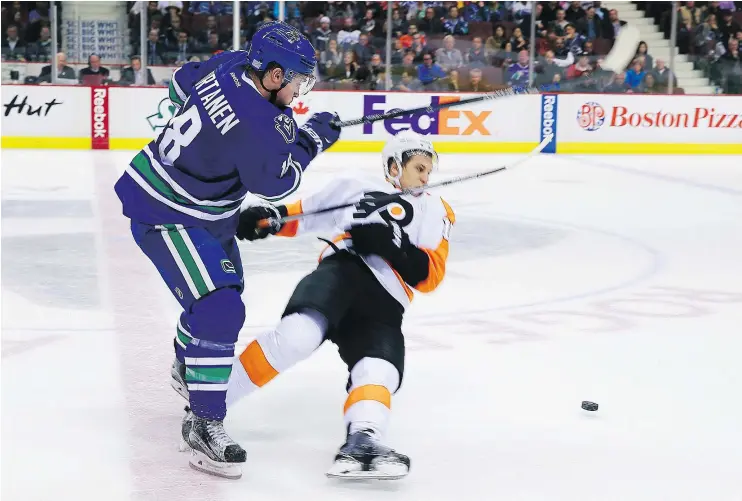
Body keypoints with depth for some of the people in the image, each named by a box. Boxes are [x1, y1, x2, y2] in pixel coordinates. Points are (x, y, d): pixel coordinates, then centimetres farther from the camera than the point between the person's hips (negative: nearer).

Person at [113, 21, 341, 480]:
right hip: (166, 217, -11)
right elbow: (276, 183, -17)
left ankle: (188, 369, 53)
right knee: (220, 311, -20)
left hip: (203, 209, 11)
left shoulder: (230, 65, -9)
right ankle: (204, 424, -13)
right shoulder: (254, 125, -33)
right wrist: (311, 138, -6)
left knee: (225, 286, 28)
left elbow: (183, 81, 12)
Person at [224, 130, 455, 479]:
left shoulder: (435, 212, 27)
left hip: (382, 308, 2)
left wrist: (391, 245, -6)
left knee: (379, 372, -27)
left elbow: (430, 275, 12)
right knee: (300, 334, -31)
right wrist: (270, 216, 4)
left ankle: (362, 444, -50)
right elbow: (301, 215, 26)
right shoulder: (355, 188, 24)